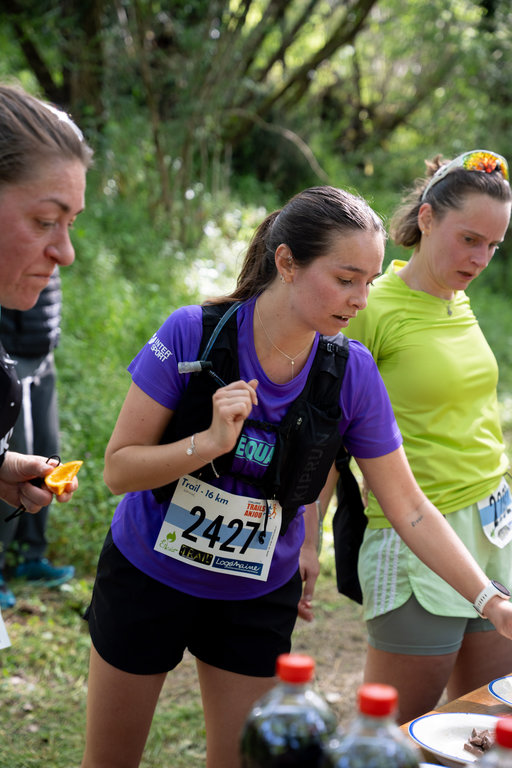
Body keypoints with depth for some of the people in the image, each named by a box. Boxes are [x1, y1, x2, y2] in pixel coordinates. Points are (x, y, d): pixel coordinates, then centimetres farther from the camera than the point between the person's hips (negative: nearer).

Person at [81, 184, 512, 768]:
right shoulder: (192, 334, -21)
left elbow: (409, 509, -9)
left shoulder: (352, 374, -14)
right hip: (147, 579, -1)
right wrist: (211, 442, -33)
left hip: (258, 601, 2)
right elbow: (118, 469, -17)